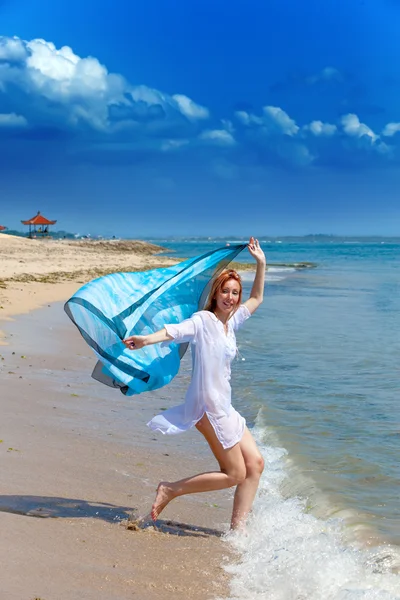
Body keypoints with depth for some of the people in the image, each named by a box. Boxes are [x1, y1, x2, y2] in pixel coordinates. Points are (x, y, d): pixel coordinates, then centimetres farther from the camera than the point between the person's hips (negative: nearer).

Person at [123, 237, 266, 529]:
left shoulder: (231, 323, 13)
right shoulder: (203, 321, -10)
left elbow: (256, 299, 28)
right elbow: (174, 331, -27)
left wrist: (261, 264, 23)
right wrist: (146, 339, -46)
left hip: (224, 407, 8)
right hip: (208, 406, -8)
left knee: (255, 463, 5)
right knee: (234, 474, -5)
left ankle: (237, 527, 12)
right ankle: (170, 491, 4)